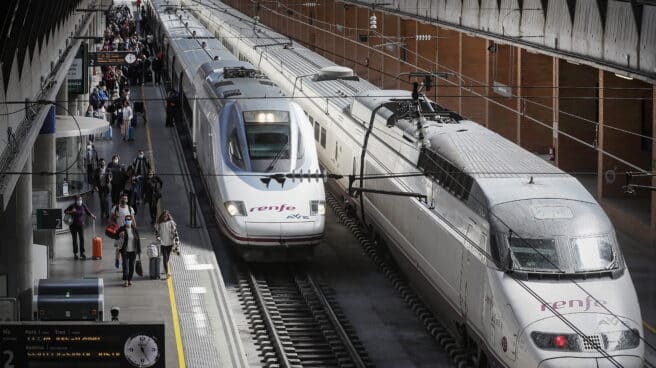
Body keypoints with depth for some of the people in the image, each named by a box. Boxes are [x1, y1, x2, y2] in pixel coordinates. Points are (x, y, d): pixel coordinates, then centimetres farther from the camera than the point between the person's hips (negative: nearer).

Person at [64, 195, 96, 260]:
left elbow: (88, 212, 6)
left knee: (82, 238, -5)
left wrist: (92, 216, -11)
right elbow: (65, 211, 0)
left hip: (81, 225, 2)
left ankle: (82, 253, 3)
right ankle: (75, 253, 12)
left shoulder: (83, 206, 0)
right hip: (73, 225, -2)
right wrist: (71, 212, -18)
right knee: (75, 239, 3)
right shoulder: (72, 206, -6)